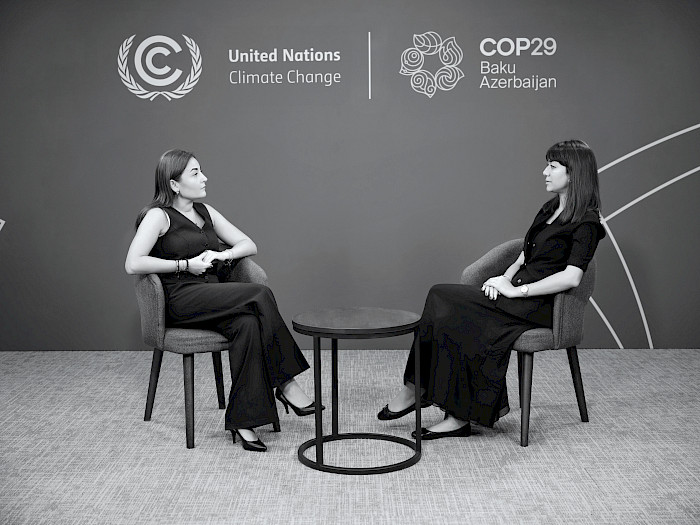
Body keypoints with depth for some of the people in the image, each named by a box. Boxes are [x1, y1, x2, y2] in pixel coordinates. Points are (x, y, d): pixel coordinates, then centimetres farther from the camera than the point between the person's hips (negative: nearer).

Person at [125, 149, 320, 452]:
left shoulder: (205, 212, 19)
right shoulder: (158, 216, -1)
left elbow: (249, 245, 18)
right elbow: (133, 264, -14)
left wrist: (222, 255, -4)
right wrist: (186, 264, -13)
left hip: (213, 299, 7)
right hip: (180, 302, -6)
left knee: (248, 324, -30)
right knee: (260, 296, -28)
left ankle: (242, 420, -27)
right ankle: (285, 384, -20)